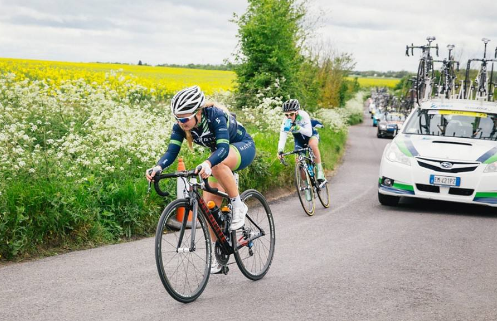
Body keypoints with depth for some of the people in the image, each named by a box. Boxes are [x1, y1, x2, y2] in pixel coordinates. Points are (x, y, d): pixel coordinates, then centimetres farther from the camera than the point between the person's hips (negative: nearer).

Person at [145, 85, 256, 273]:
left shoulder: (215, 115, -36)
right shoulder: (180, 125, -19)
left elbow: (224, 148, -47)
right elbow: (172, 152, -26)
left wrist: (207, 164, -66)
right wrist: (158, 167, -47)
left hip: (243, 147, -6)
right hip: (220, 153, 6)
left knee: (218, 164, -41)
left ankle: (239, 207, -20)